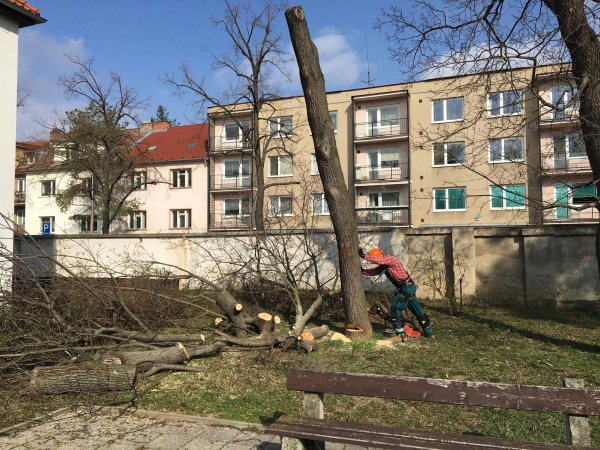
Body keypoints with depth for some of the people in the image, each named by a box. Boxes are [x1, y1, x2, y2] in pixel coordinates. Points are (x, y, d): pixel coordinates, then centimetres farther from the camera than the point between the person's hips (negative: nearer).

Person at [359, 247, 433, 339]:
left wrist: (364, 256, -25)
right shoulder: (383, 266, 11)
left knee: (396, 309, -10)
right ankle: (428, 331, 28)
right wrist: (362, 270, -9)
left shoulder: (391, 259, -15)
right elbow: (372, 272, 7)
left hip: (407, 287, -10)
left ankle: (400, 333, -7)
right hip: (407, 288, 10)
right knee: (418, 311, 17)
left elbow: (378, 260, -30)